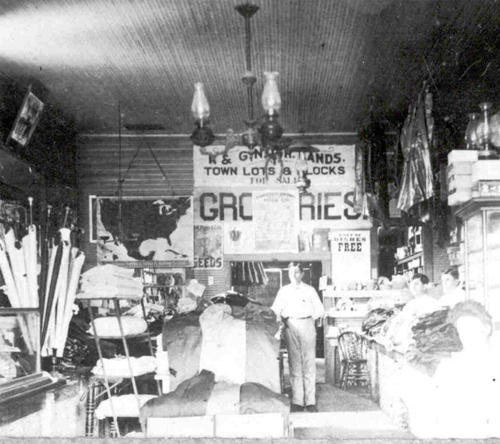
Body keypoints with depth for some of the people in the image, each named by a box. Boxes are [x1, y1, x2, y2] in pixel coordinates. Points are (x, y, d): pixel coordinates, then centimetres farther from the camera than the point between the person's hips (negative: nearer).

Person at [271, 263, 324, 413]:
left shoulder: (309, 290, 10)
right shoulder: (283, 291, 14)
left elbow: (319, 309, 10)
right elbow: (275, 309, 9)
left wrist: (310, 320, 1)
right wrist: (282, 321, -4)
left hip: (306, 326, -1)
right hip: (290, 326, 1)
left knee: (309, 363, -4)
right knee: (294, 364, -1)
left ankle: (310, 402, -3)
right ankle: (297, 401, 0)